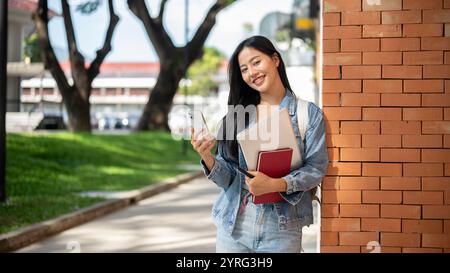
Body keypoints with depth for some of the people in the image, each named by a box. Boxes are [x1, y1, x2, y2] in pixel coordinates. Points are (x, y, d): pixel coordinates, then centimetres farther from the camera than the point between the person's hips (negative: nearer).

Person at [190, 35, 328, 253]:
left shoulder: (309, 114, 0)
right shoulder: (237, 114, 5)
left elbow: (316, 168, -6)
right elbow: (227, 176, 3)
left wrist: (276, 185, -21)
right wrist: (207, 157, -17)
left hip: (281, 228, -2)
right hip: (233, 225, 2)